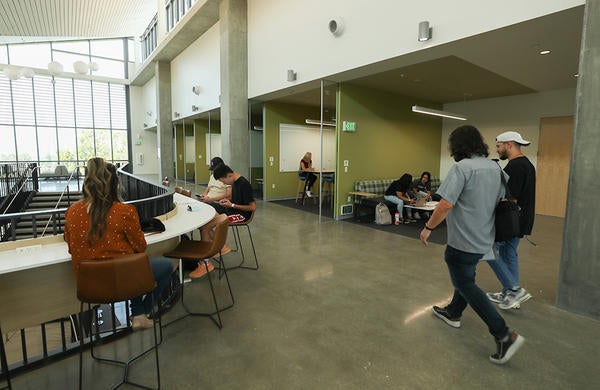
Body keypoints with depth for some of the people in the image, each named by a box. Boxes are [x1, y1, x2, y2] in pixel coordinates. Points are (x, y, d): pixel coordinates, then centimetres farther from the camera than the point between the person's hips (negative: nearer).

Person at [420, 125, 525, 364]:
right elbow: (500, 201, 15)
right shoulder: (494, 167, 5)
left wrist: (428, 228, -15)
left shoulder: (462, 167, -20)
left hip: (464, 240, -9)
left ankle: (504, 336, 3)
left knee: (465, 284, 3)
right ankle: (453, 313, 41)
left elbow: (446, 204, -26)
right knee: (466, 277, 23)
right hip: (484, 239, 9)